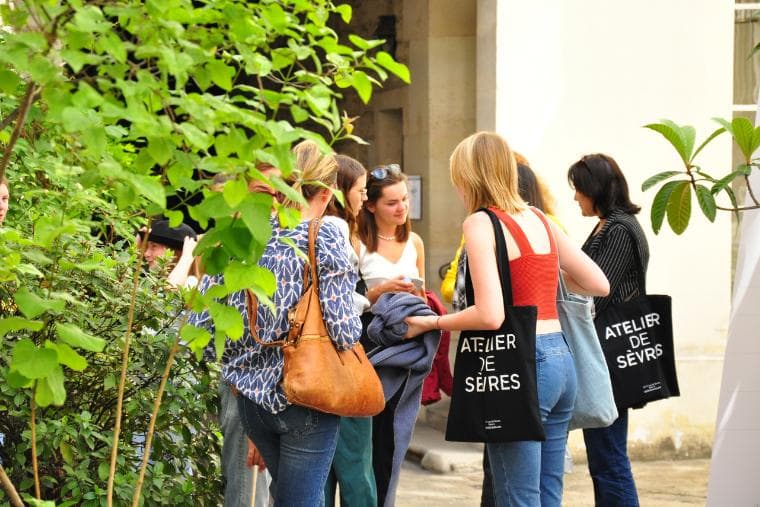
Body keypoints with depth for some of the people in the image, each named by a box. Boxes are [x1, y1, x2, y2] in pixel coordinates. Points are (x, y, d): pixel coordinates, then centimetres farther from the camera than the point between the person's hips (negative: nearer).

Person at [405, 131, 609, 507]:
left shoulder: (481, 223, -9)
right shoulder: (538, 219, 13)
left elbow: (491, 315, -19)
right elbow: (598, 284, 16)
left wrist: (431, 323, -5)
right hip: (560, 356, 8)